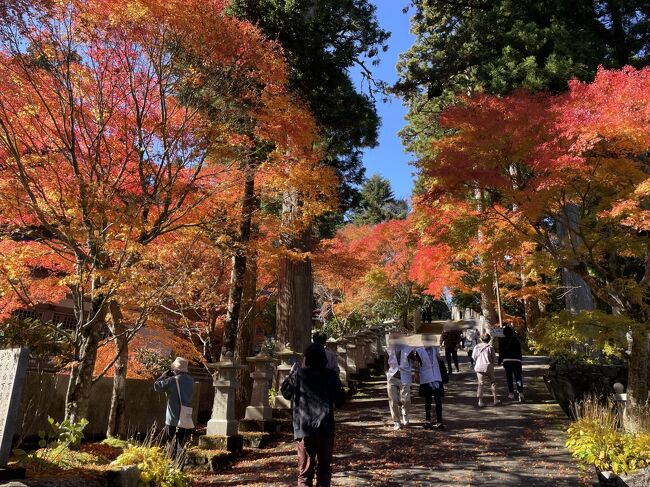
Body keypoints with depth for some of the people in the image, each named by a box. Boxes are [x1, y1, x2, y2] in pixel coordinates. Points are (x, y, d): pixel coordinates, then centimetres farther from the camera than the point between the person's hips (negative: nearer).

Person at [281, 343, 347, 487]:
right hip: (325, 429, 1)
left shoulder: (298, 374, -5)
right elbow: (340, 400, 5)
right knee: (324, 469, 15)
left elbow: (285, 392, 10)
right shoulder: (331, 375, -2)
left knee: (305, 471, 6)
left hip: (304, 430, -1)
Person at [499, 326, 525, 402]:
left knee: (509, 377, 8)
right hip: (516, 360, 1)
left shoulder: (502, 340, 2)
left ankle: (511, 393, 9)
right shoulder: (516, 340, 7)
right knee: (518, 377, -2)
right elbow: (519, 351, 10)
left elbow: (501, 352, 2)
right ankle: (520, 392, -19)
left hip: (506, 361, -1)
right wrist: (520, 360, 19)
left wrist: (500, 361, 10)